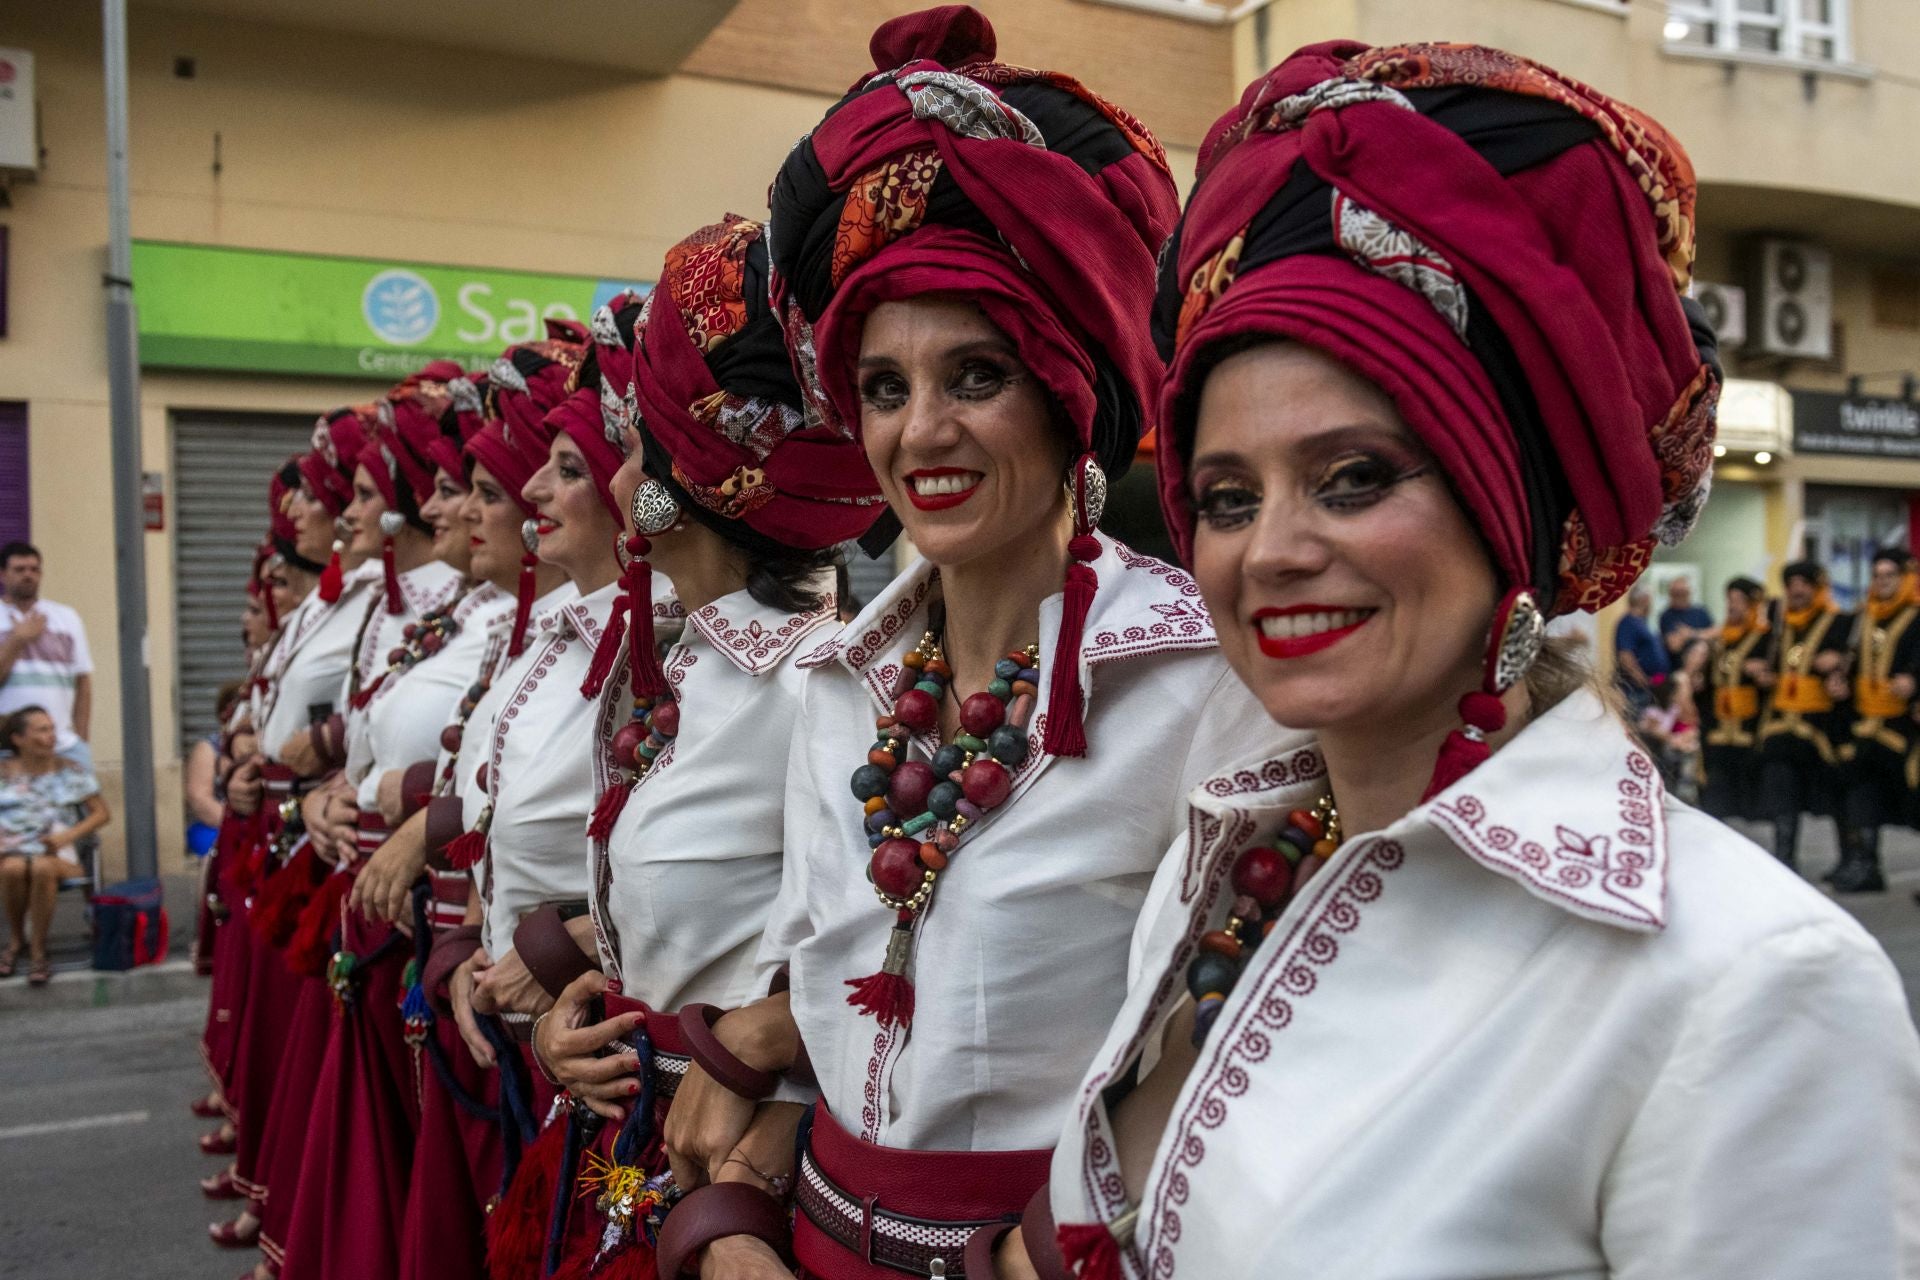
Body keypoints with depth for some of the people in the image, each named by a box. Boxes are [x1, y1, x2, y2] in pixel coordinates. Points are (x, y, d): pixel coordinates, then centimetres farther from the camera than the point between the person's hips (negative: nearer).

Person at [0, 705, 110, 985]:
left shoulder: (72, 772, 11)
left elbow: (101, 813, 8)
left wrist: (67, 836, -9)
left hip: (59, 856, 0)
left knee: (42, 867, -37)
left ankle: (38, 950, -20)